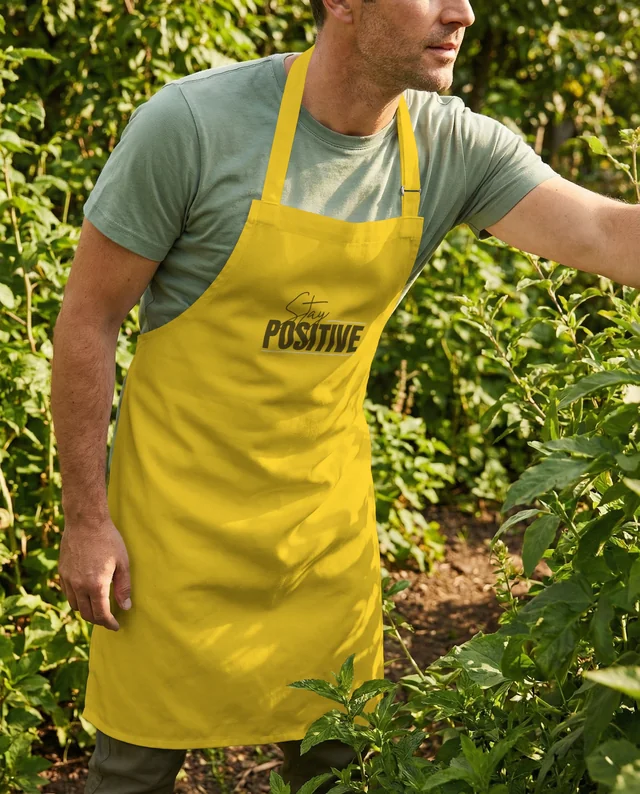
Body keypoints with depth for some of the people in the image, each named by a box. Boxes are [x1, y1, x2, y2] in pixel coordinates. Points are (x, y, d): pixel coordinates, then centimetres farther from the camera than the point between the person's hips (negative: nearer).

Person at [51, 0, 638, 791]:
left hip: (328, 510, 4)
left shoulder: (456, 148, -7)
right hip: (182, 511, -4)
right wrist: (85, 517, -11)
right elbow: (88, 316, -12)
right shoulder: (192, 123, -19)